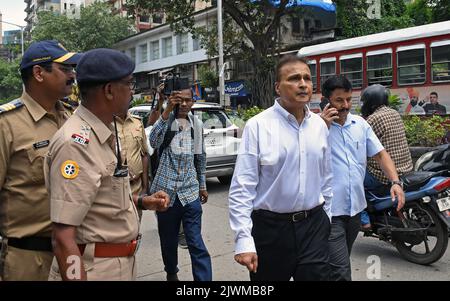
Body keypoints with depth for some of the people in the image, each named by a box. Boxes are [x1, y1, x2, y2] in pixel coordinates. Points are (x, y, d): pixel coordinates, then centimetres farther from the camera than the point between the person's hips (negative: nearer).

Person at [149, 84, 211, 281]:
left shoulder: (197, 124, 8)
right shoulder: (166, 119, -3)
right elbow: (154, 142, -24)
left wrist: (202, 185, 19)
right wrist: (168, 110, -27)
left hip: (190, 191, 1)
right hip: (166, 190, -1)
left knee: (196, 243, -6)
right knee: (168, 240, 15)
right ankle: (171, 273, 38)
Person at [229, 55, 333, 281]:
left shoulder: (319, 125, 5)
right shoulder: (258, 126, -12)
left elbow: (326, 178, 14)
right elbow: (241, 187, -14)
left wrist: (326, 219, 16)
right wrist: (243, 240, -17)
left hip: (313, 227, 4)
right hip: (270, 228, -3)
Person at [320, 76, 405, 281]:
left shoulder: (360, 124, 8)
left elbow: (380, 154, 11)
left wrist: (395, 182, -3)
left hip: (355, 207, 6)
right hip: (330, 210, -6)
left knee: (340, 263, 22)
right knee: (341, 272, -10)